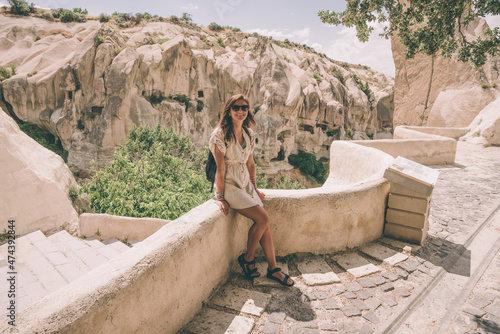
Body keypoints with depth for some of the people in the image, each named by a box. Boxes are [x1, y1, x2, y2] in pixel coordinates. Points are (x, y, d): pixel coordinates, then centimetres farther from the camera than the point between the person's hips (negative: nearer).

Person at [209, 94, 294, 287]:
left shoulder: (248, 134, 7)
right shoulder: (220, 135, -14)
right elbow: (220, 169, -16)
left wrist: (255, 188, 18)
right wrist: (220, 198, -15)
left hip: (245, 184, 7)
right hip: (229, 186, -6)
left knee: (264, 223, -2)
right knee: (262, 219, -16)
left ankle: (273, 268, 13)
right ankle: (247, 258, 7)